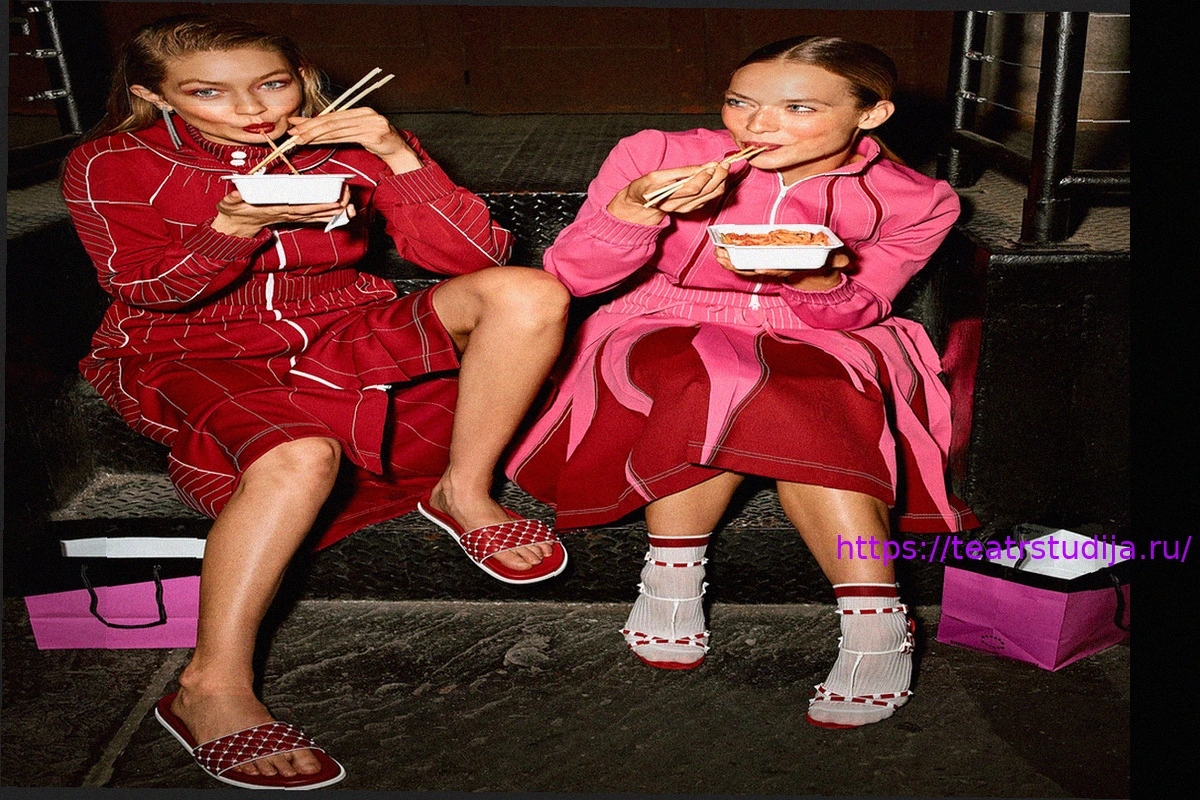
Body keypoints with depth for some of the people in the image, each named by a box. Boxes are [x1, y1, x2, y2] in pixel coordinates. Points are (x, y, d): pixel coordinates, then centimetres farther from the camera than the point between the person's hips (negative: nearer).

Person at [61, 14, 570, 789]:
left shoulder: (353, 149, -3)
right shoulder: (110, 166, -4)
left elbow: (477, 257, -12)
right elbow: (147, 292, -12)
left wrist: (399, 157, -25)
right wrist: (236, 225, -29)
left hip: (344, 333, 3)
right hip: (194, 355, -2)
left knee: (529, 293, -19)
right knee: (300, 456, -40)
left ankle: (464, 492, -10)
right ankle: (212, 690, -29)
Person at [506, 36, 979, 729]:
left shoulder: (915, 200, -6)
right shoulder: (658, 155, -10)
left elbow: (852, 313, -4)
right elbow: (571, 276, -10)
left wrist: (817, 278, -28)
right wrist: (634, 211, -30)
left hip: (824, 346, 1)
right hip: (670, 332, 0)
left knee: (807, 399, -35)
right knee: (719, 381, -36)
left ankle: (874, 624, -34)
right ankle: (670, 578, -24)